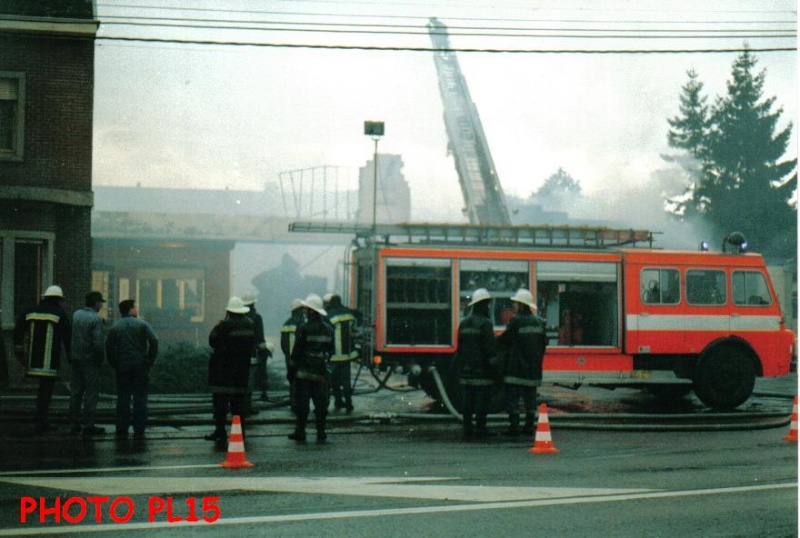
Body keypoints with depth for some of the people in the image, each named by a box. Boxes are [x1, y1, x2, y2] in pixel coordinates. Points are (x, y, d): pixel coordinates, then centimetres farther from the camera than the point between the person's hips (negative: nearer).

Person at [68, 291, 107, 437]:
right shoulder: (95, 319, -15)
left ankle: (75, 424, 16)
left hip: (76, 359, 7)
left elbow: (71, 335, 8)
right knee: (91, 393, -2)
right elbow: (98, 343, -18)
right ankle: (88, 426, -4)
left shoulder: (76, 315, 6)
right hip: (90, 360, -7)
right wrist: (102, 357, -7)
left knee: (76, 391, 12)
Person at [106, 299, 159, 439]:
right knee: (140, 398, 1)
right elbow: (154, 341, -11)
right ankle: (139, 430, -2)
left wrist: (115, 365, 8)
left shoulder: (114, 327, 6)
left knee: (123, 398, 5)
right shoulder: (142, 324, -1)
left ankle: (122, 430, 2)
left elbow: (109, 349, 1)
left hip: (122, 366, 2)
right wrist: (150, 361, -3)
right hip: (140, 365, -2)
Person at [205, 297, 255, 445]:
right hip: (242, 368, 6)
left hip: (223, 368, -6)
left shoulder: (226, 325, -17)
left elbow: (213, 341, -12)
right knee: (238, 400, 13)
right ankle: (240, 431, 13)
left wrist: (216, 327, -1)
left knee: (220, 400, -1)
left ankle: (220, 430, -3)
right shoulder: (250, 325, 4)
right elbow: (252, 345, 13)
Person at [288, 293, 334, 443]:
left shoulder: (304, 328, -11)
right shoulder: (328, 329, 7)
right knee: (321, 404, 7)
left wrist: (293, 366, 0)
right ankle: (321, 434, 6)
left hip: (304, 372, -5)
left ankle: (300, 432, 2)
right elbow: (331, 351, 12)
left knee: (302, 404, 1)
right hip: (321, 373, 5)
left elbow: (297, 350, -9)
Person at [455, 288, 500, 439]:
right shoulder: (485, 323, -11)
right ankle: (480, 428, -7)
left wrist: (459, 367, 22)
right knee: (482, 398, -4)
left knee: (468, 398, 9)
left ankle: (467, 428, 9)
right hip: (481, 369, -7)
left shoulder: (464, 323, 13)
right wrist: (495, 363, -8)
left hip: (466, 369, 7)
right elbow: (491, 346, -14)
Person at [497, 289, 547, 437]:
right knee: (530, 397, 12)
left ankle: (514, 426, -5)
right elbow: (543, 344, 13)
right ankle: (529, 425, 13)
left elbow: (503, 341, -6)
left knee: (512, 397, -2)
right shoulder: (539, 322, 8)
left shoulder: (516, 321, -11)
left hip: (516, 368, -6)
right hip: (533, 369, 6)